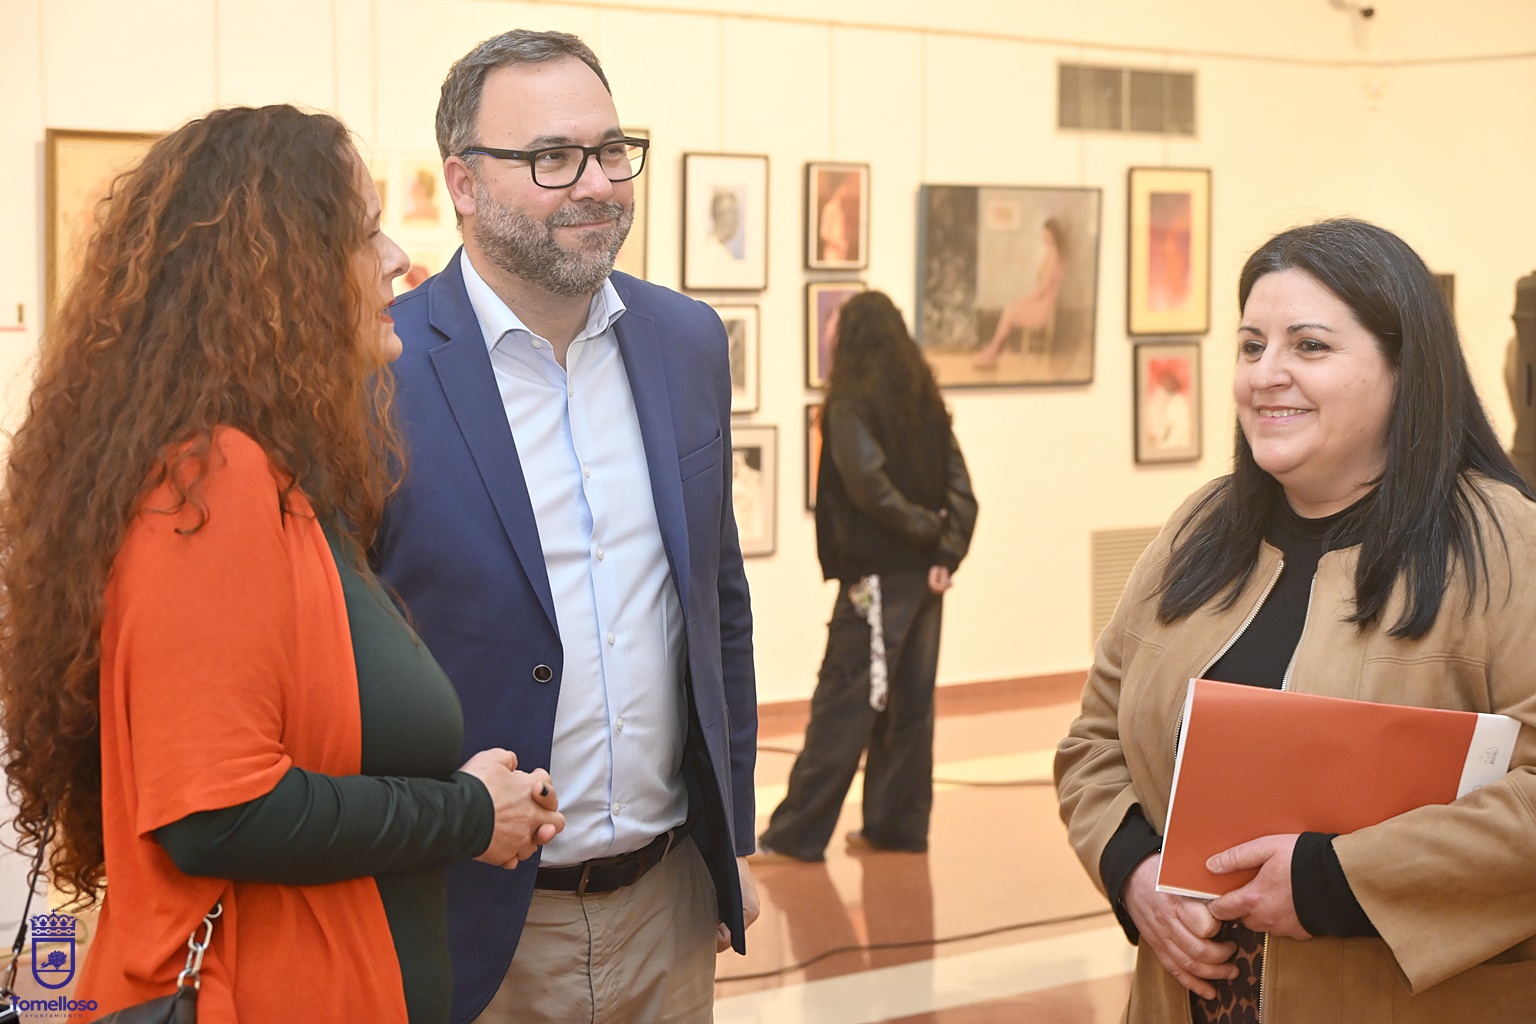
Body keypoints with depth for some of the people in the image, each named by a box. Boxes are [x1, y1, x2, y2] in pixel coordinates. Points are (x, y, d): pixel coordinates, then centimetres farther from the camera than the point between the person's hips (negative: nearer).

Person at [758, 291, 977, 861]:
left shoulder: (850, 404, -8)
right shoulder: (926, 402, 12)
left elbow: (868, 484, -19)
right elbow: (959, 486, 5)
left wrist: (929, 532, -9)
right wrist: (946, 550, -3)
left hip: (875, 577, -7)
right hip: (923, 577, 7)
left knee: (842, 705, -5)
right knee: (909, 702, 12)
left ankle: (796, 835, -3)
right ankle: (898, 825, 18)